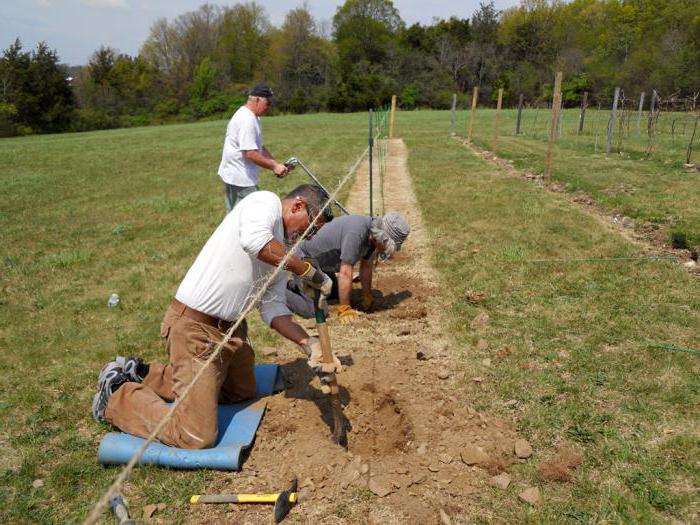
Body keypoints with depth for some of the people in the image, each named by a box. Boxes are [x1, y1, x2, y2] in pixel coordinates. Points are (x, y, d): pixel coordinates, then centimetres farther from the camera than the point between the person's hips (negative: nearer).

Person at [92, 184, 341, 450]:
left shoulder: (284, 254, 12)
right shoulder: (265, 201, -14)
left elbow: (273, 308, 7)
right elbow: (254, 241, -36)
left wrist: (309, 345, -6)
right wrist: (310, 273, -26)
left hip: (231, 328, 10)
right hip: (194, 327, -10)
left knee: (243, 392, 30)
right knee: (197, 437, -10)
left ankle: (144, 374, 31)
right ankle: (118, 395, 13)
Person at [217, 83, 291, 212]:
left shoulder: (252, 117, 15)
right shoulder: (246, 120, -20)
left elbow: (259, 147, 19)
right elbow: (250, 153, -26)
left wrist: (276, 164, 8)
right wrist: (274, 167, -18)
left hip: (242, 177, 11)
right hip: (240, 179, -11)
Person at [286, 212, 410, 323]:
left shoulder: (373, 233, -6)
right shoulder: (357, 233, -35)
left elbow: (366, 266, 8)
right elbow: (345, 273, -32)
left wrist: (367, 296, 14)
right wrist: (344, 310, -26)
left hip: (322, 264, 10)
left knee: (335, 294, 25)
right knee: (315, 311, -21)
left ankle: (293, 285, 34)